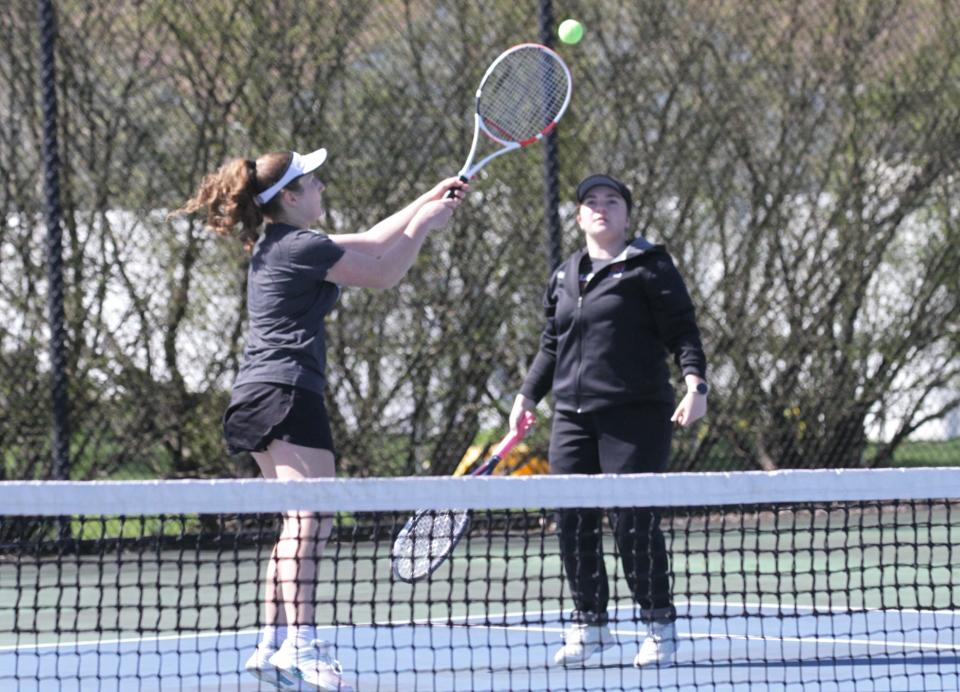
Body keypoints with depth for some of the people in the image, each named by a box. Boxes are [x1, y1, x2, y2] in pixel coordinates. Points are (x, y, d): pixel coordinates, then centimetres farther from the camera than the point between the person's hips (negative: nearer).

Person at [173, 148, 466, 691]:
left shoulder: (282, 244, 19)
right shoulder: (300, 247, -11)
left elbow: (369, 243, 27)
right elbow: (383, 273, -6)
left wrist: (429, 200, 26)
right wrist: (424, 224, 7)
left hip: (258, 398, 11)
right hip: (287, 392, -11)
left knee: (300, 525, 14)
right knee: (311, 519, -18)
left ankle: (274, 645, 12)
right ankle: (302, 646, -29)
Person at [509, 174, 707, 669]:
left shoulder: (647, 268, 1)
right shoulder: (564, 277, 18)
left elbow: (683, 331, -4)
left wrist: (695, 383, -17)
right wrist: (528, 395, 23)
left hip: (634, 415, -6)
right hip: (573, 417, 6)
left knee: (633, 520, -10)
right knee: (572, 521, 1)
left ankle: (660, 626, 0)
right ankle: (589, 622, 12)